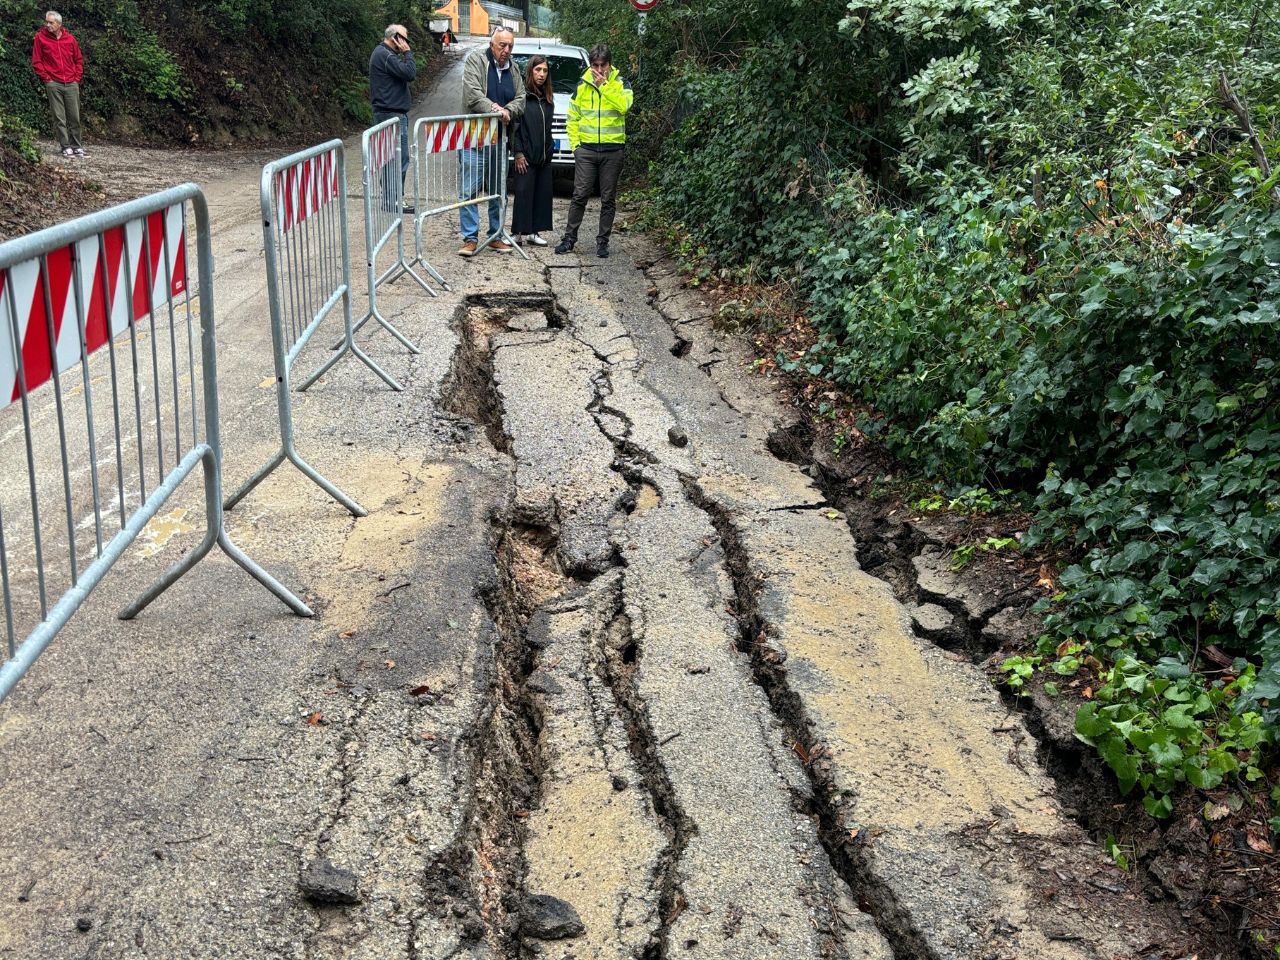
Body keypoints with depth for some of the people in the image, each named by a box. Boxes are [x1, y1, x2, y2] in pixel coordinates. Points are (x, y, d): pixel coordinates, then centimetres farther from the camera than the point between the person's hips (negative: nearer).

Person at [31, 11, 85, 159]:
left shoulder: (70, 39, 6)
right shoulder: (40, 37, 1)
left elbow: (79, 60, 15)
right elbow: (36, 62, 2)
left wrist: (77, 78, 6)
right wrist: (46, 78, -4)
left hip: (71, 84, 2)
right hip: (53, 84, -2)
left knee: (74, 117, 5)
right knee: (59, 118, -1)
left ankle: (76, 146, 13)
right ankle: (65, 147, 4)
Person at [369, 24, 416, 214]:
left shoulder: (381, 53, 19)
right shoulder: (385, 55, -15)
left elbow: (406, 73, 20)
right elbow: (410, 73, -19)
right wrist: (407, 53, -10)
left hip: (389, 114, 11)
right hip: (392, 114, -11)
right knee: (399, 159, -9)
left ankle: (392, 198, 18)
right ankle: (393, 200, -6)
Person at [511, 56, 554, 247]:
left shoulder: (548, 99, 14)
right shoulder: (522, 95, -6)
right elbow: (515, 127, -10)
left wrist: (548, 151, 9)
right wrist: (518, 153, -14)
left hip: (544, 156, 6)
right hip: (526, 155, -6)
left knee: (543, 193, 6)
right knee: (524, 193, -4)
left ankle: (534, 231, 13)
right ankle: (518, 231, 2)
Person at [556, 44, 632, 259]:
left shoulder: (621, 84, 3)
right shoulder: (582, 85, 8)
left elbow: (624, 105, -18)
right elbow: (573, 118, 12)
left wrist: (604, 85, -17)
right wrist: (575, 143, 3)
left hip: (612, 150, -1)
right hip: (586, 149, 1)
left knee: (608, 199, 5)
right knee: (580, 195, -1)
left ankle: (603, 241, 13)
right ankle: (570, 237, 9)